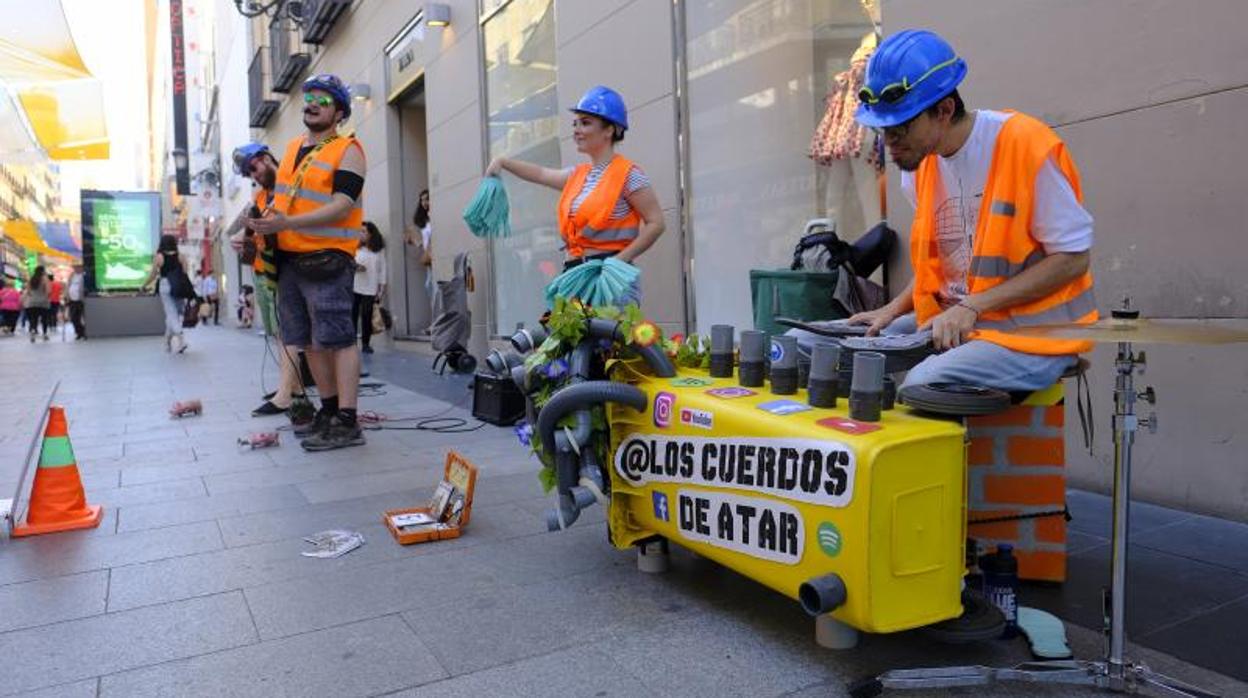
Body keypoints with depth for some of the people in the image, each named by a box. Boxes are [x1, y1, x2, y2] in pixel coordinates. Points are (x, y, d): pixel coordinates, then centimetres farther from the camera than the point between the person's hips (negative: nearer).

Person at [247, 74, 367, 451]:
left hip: (327, 258, -8)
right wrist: (265, 220, 8)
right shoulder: (292, 147, 19)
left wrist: (287, 222, -24)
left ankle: (347, 423, -9)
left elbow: (341, 206, -16)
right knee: (311, 340, 11)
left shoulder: (348, 151, -5)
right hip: (289, 257, 8)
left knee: (337, 338, -10)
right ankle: (329, 410, 22)